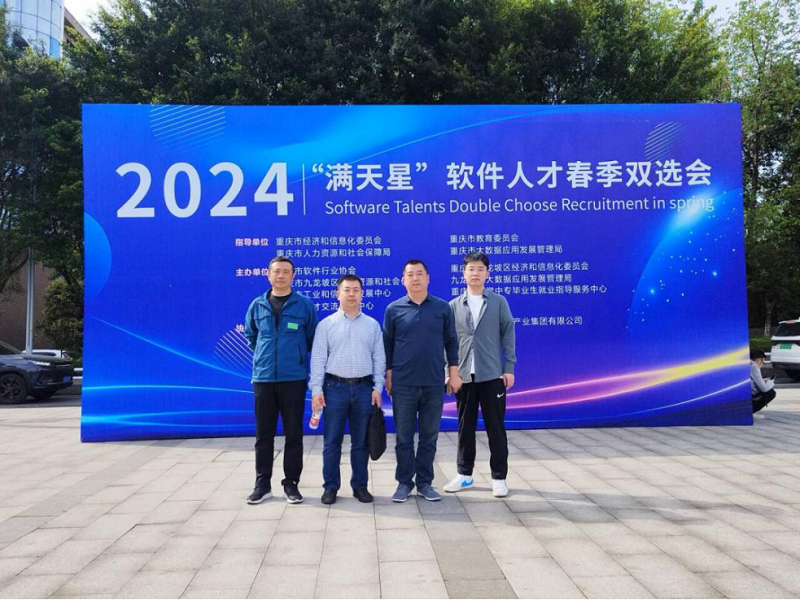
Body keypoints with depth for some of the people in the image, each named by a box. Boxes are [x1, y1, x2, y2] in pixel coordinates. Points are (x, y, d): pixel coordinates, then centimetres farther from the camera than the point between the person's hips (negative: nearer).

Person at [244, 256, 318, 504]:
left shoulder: (304, 304, -1)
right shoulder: (257, 305, 6)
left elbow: (313, 337, 9)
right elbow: (250, 335, 20)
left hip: (294, 378, -2)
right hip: (263, 377, 2)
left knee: (293, 433, 3)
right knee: (263, 433, 8)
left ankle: (291, 483, 14)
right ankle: (263, 484, 18)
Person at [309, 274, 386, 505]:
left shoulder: (373, 325, 8)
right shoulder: (326, 324, 2)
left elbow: (379, 358, 7)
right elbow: (318, 359, -1)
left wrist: (377, 388, 0)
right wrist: (316, 389, -8)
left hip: (364, 388, 2)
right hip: (335, 387, -1)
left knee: (361, 441, 8)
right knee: (332, 441, 3)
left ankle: (360, 485, 18)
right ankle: (330, 486, 13)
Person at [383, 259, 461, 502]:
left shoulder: (442, 308, 4)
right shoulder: (394, 309, 2)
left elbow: (451, 342, 7)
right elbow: (387, 345, 5)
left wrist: (454, 373, 2)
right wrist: (388, 376, 3)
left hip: (434, 383, 1)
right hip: (403, 384, -1)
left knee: (429, 436, 8)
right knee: (404, 437, 6)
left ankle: (425, 482, 20)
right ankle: (404, 482, 18)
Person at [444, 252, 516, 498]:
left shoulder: (499, 302, 3)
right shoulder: (454, 306, 7)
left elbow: (508, 334, 2)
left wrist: (509, 368, -5)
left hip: (492, 375, -2)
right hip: (464, 375, 2)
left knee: (495, 428, 4)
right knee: (465, 427, 10)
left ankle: (499, 477, 14)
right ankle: (464, 474, 23)